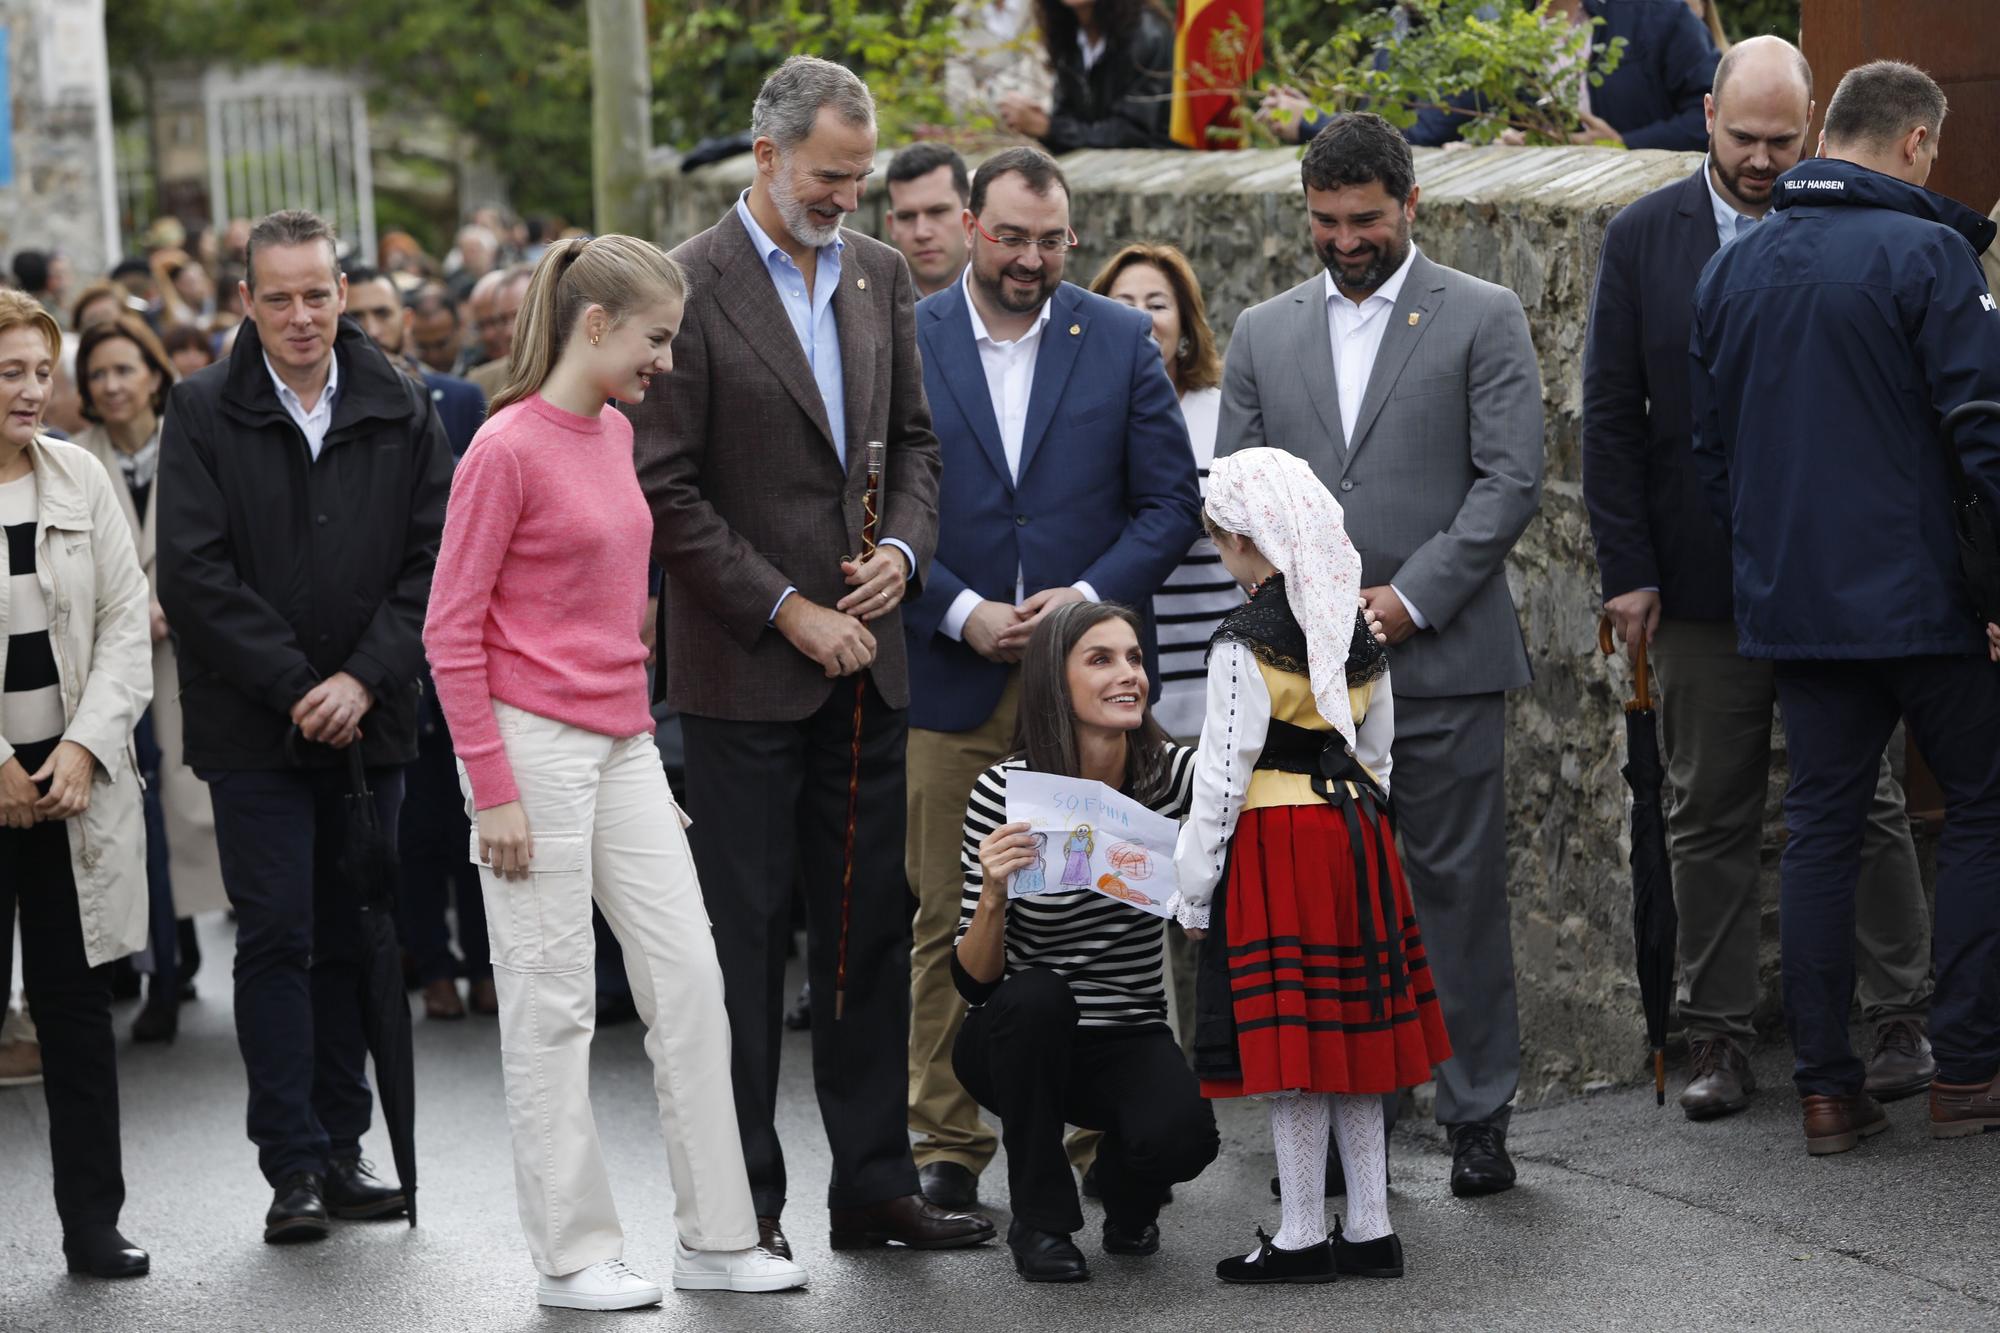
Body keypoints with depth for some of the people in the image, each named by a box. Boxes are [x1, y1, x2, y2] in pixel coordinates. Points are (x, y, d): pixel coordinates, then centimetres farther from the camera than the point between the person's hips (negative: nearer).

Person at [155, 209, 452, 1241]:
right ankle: (294, 1165, 1)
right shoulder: (204, 413, -3)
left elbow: (434, 560, 1)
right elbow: (193, 575, -9)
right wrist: (297, 688, -13)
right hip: (255, 726, -3)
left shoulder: (401, 412, 4)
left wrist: (364, 679, -11)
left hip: (368, 720, 3)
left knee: (351, 939, 8)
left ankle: (341, 1148, 17)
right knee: (277, 936, -3)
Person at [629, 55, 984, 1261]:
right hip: (744, 666, -6)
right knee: (745, 934, 1)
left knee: (873, 927, 9)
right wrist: (787, 611, -13)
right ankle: (743, 1200, 8)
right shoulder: (690, 287, -9)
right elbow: (667, 488, -11)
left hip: (865, 660, 6)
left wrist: (904, 548, -3)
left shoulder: (881, 274, 10)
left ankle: (876, 1183, 17)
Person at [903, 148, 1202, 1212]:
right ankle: (948, 1143, 11)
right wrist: (963, 613, -10)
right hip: (950, 680, 0)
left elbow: (1171, 502, 5)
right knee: (948, 922, 2)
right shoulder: (905, 341, 3)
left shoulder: (1120, 341, 6)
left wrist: (1087, 598, -9)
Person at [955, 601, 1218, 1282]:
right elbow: (973, 980, -14)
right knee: (1035, 995, -35)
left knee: (1181, 1136, -30)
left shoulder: (1173, 773, -7)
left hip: (1131, 1038, 1)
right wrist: (993, 894, -35)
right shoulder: (1005, 790, -15)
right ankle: (1039, 1220, -14)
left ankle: (1124, 1186, 10)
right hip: (1021, 1038, -1)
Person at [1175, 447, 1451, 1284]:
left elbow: (1222, 775, -14)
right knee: (1353, 1030, 12)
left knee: (1290, 1042, -2)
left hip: (1273, 847, -7)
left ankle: (1303, 1237, 3)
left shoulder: (1245, 643, -14)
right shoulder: (1361, 634, 8)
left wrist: (1194, 892, -8)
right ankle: (1371, 1229, 16)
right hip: (1357, 839, 7)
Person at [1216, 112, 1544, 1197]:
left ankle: (1478, 1116, 8)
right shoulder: (1263, 333, 15)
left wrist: (1412, 597, -11)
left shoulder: (1483, 319, 4)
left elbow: (1513, 478, -4)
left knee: (1458, 885, -1)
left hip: (1442, 656, -3)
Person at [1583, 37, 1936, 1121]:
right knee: (1710, 817, 7)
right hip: (1700, 580, 1)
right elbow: (1611, 414, 3)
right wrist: (1627, 568, -3)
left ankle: (1900, 1021, 15)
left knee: (1866, 804, 5)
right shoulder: (1642, 238, 3)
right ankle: (1719, 1039, 14)